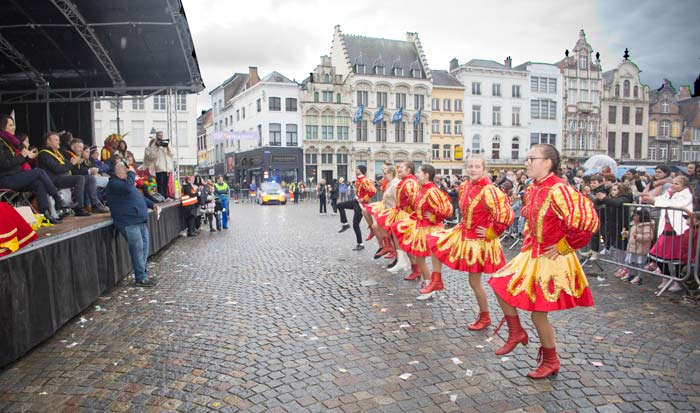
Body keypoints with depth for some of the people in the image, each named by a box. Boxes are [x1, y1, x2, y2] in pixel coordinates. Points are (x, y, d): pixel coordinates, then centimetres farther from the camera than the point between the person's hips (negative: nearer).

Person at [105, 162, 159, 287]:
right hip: (128, 223, -10)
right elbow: (128, 188, -27)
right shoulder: (113, 183, -8)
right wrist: (131, 174, -13)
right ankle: (141, 279, -3)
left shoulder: (125, 182, 24)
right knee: (138, 249, -10)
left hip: (140, 220, 10)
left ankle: (143, 274, 19)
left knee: (144, 247, 10)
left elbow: (139, 196, 31)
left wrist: (152, 204, 17)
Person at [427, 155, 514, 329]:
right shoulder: (465, 186, 0)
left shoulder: (489, 190, -24)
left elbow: (506, 216, -30)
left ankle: (485, 318, 23)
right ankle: (437, 280, 23)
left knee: (474, 281, 2)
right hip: (463, 233, 8)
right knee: (434, 241, 13)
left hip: (479, 240, -8)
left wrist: (491, 233, -20)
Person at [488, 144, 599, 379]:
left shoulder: (558, 190, -22)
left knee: (539, 314, 2)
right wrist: (528, 243, 14)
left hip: (551, 260, -8)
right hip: (531, 254, 8)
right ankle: (516, 333, 25)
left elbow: (588, 222, -29)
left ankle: (551, 362, 26)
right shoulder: (532, 189, 5)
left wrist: (564, 246, -19)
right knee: (501, 285, 7)